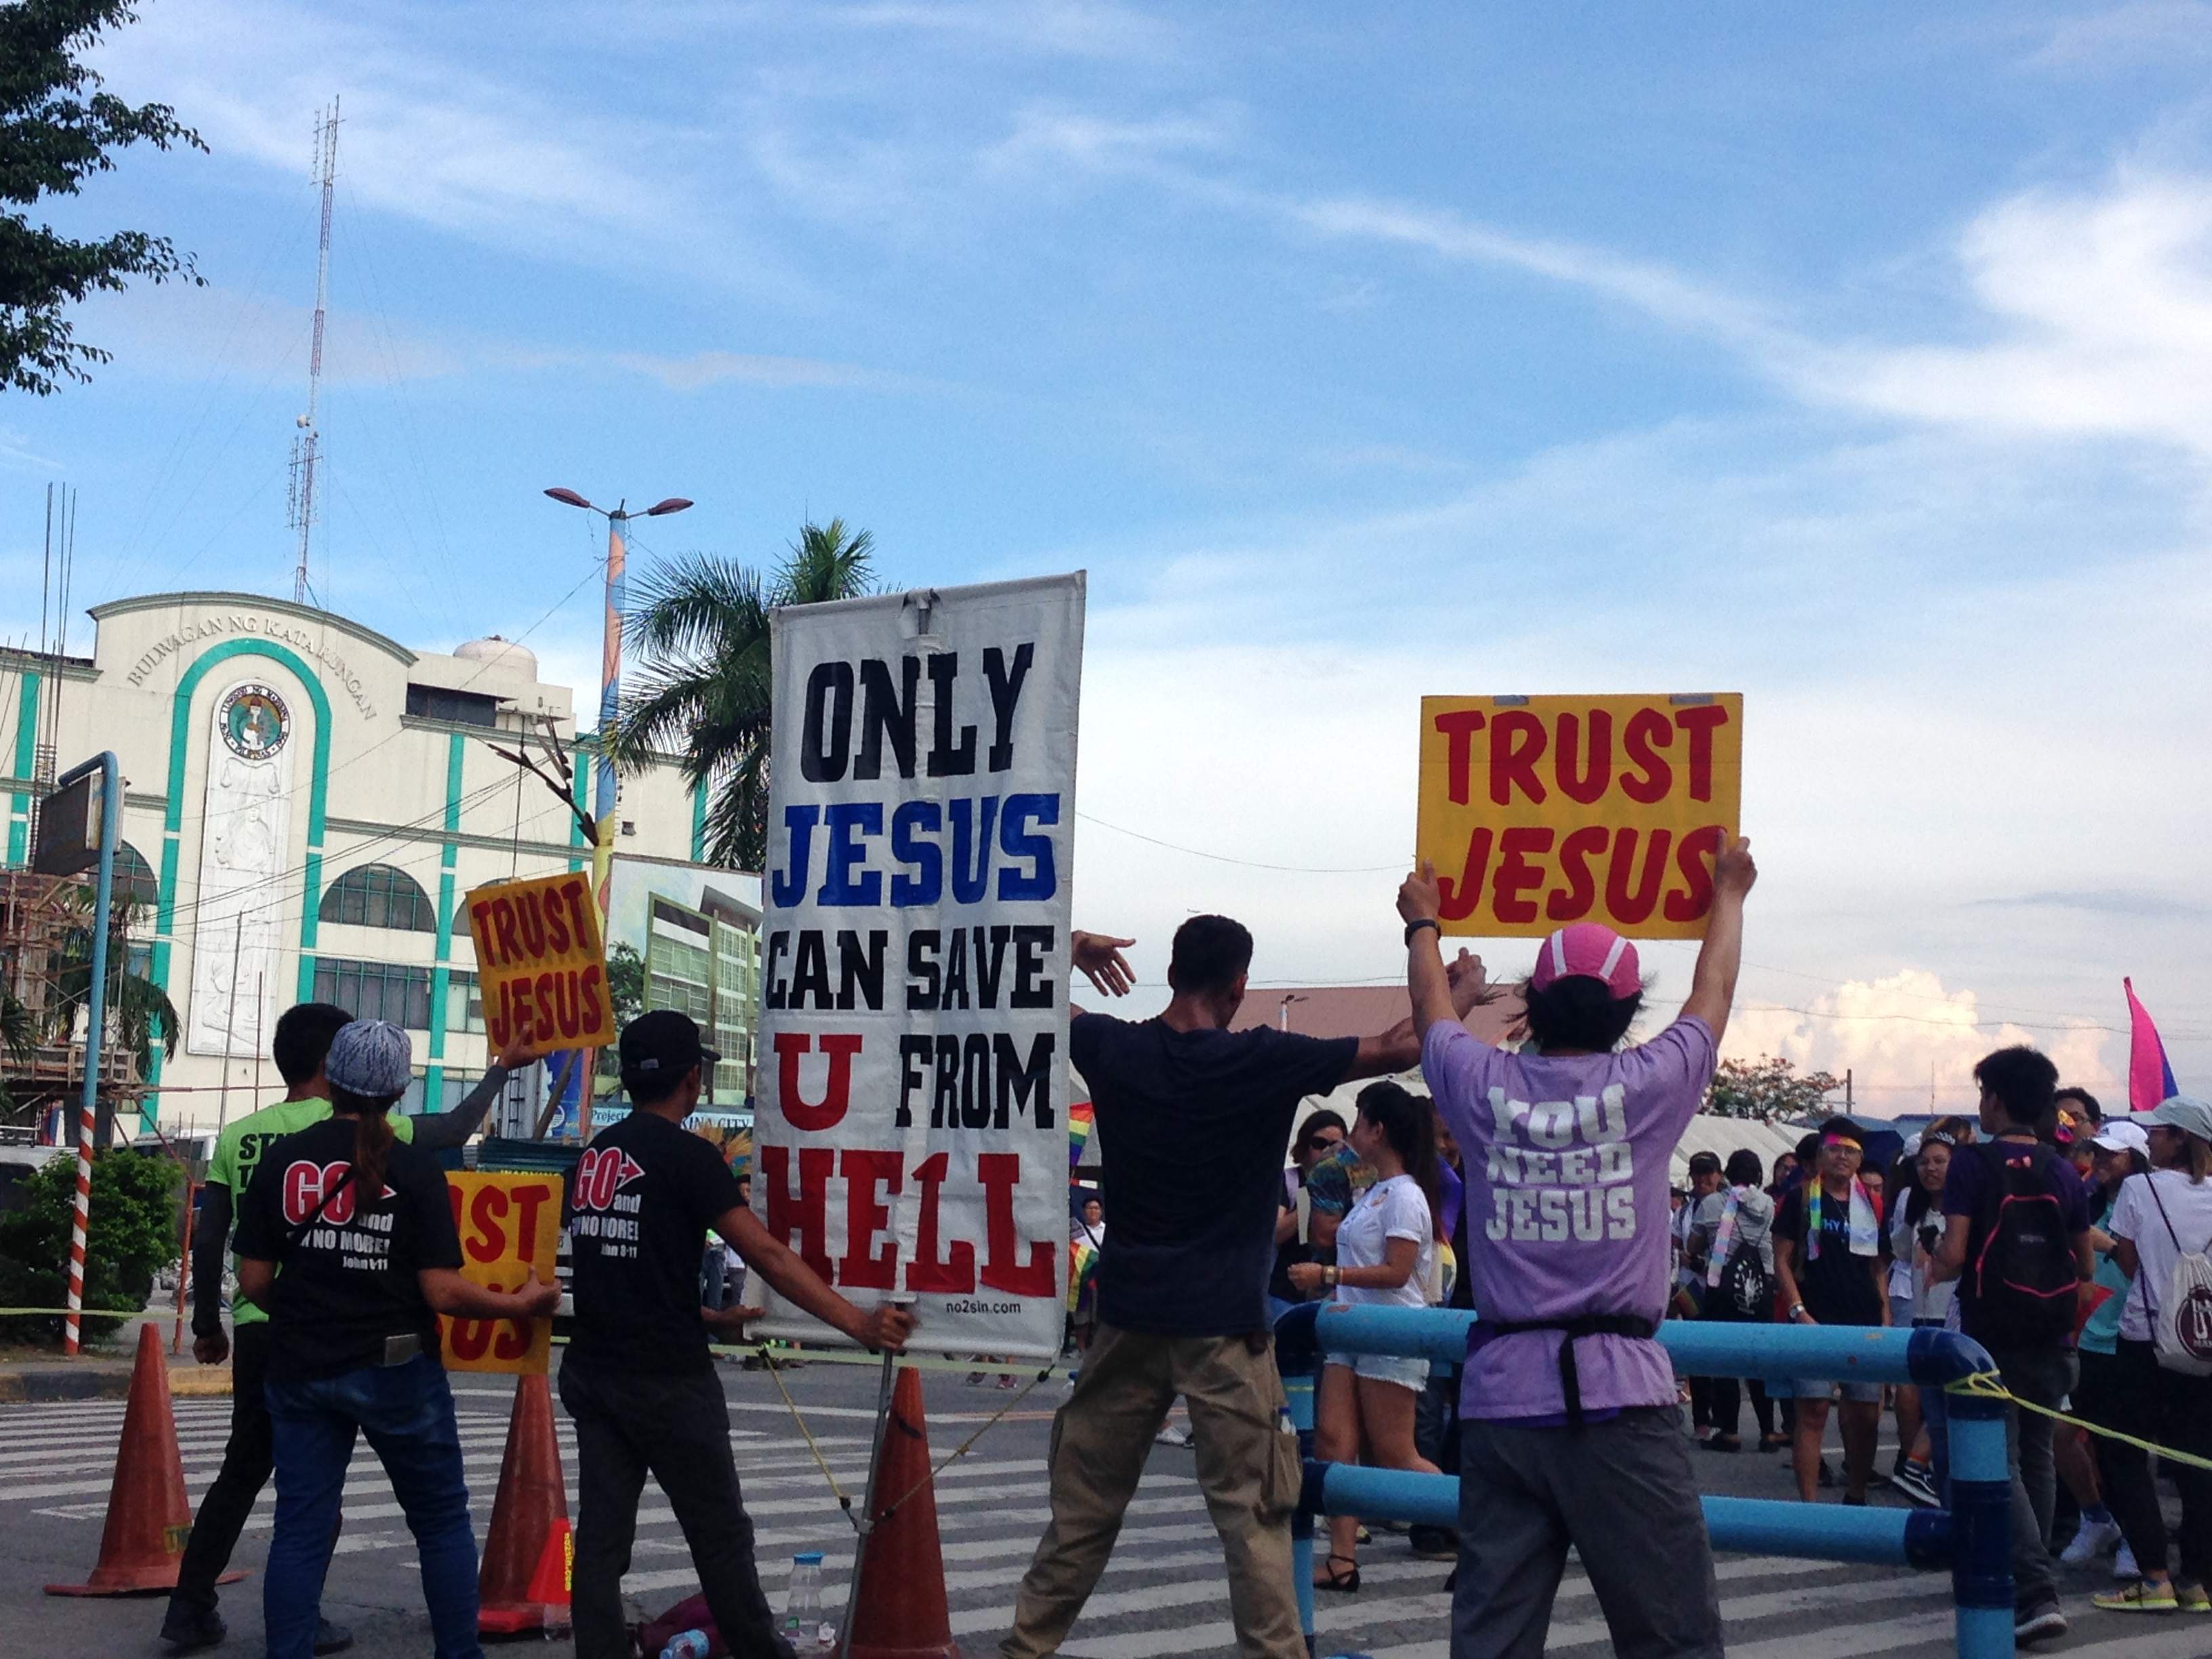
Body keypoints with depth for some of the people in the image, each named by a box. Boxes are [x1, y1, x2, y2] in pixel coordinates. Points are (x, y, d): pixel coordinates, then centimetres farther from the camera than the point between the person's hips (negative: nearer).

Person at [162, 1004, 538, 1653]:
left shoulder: (239, 1135, 6)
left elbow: (206, 1240, 6)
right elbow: (453, 1131, 5)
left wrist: (207, 1324, 17)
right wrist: (501, 1069, 18)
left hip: (255, 1328, 5)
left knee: (241, 1472, 16)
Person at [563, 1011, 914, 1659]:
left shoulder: (594, 1154, 10)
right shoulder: (686, 1155, -12)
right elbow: (768, 1255, -18)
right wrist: (857, 1323, -18)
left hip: (593, 1372, 7)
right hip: (667, 1382, -7)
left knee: (602, 1533, 6)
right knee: (721, 1533, 4)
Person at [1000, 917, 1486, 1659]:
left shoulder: (1112, 1048, -1)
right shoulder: (1265, 1061, -11)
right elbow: (1399, 1048, -4)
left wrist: (1066, 952, 32)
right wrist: (1465, 989, 12)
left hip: (1129, 1315, 4)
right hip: (1224, 1322, -4)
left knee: (1081, 1509, 12)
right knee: (1253, 1516, 0)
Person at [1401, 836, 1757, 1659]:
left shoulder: (1485, 1088, 2)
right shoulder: (1647, 1087, -3)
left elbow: (1432, 1011, 24)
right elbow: (1713, 992, 16)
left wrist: (1423, 924, 43)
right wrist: (1729, 895, 34)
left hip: (1499, 1397, 3)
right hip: (1620, 1397, -3)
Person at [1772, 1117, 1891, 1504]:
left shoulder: (1871, 1205, 13)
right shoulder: (1801, 1199, 2)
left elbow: (1880, 1268, 17)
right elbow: (1782, 1260, -1)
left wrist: (1885, 1318, 6)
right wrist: (1799, 1311, -11)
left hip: (1865, 1324, 4)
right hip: (1815, 1322, -4)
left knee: (1867, 1414, 8)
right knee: (1813, 1413, -6)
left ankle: (1856, 1497, 24)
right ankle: (1808, 1503, -3)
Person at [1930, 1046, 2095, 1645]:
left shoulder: (1973, 1162, -10)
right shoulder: (2064, 1173, 4)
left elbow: (1953, 1253, -17)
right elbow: (2086, 1267, 8)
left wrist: (1931, 1274, 4)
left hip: (1992, 1337, -5)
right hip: (2050, 1340, 5)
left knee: (2001, 1463, -4)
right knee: (2037, 1455, 18)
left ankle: (2037, 1593, -16)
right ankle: (2030, 1572, 27)